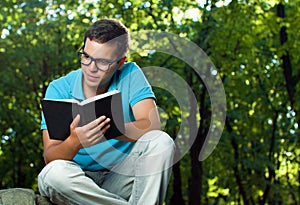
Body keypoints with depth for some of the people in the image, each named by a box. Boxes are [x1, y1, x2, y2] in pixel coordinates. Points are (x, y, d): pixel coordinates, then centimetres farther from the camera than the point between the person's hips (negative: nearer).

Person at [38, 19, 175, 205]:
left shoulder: (130, 76, -4)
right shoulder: (59, 89, -7)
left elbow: (152, 125, -18)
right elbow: (50, 158, -14)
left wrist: (108, 130, -36)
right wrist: (76, 141, -38)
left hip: (120, 176, 0)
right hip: (79, 180, 0)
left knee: (161, 141, -24)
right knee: (54, 173, -34)